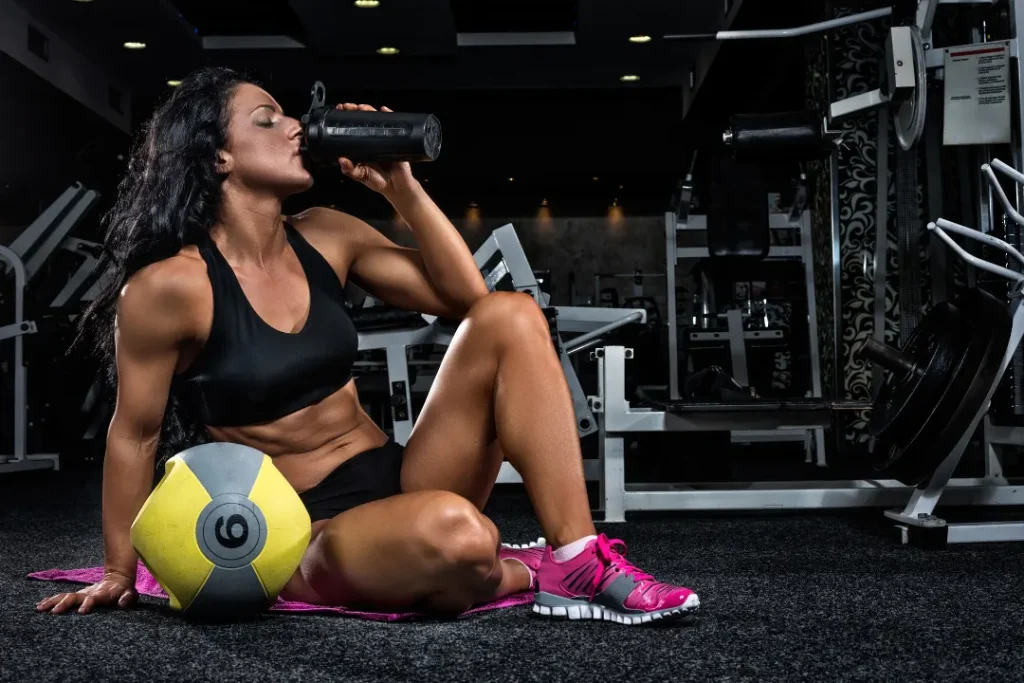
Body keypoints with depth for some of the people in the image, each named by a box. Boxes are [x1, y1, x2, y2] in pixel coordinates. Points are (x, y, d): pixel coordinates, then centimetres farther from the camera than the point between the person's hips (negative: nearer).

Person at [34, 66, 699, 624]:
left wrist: (402, 186, -4)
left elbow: (466, 298, 5)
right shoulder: (169, 285, -12)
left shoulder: (325, 237, 5)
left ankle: (581, 559, -18)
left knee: (509, 315, -12)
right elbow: (135, 435, -2)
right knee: (450, 531, -41)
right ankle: (534, 576, -4)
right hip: (305, 536, -6)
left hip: (399, 479, 7)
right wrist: (118, 574, 6)